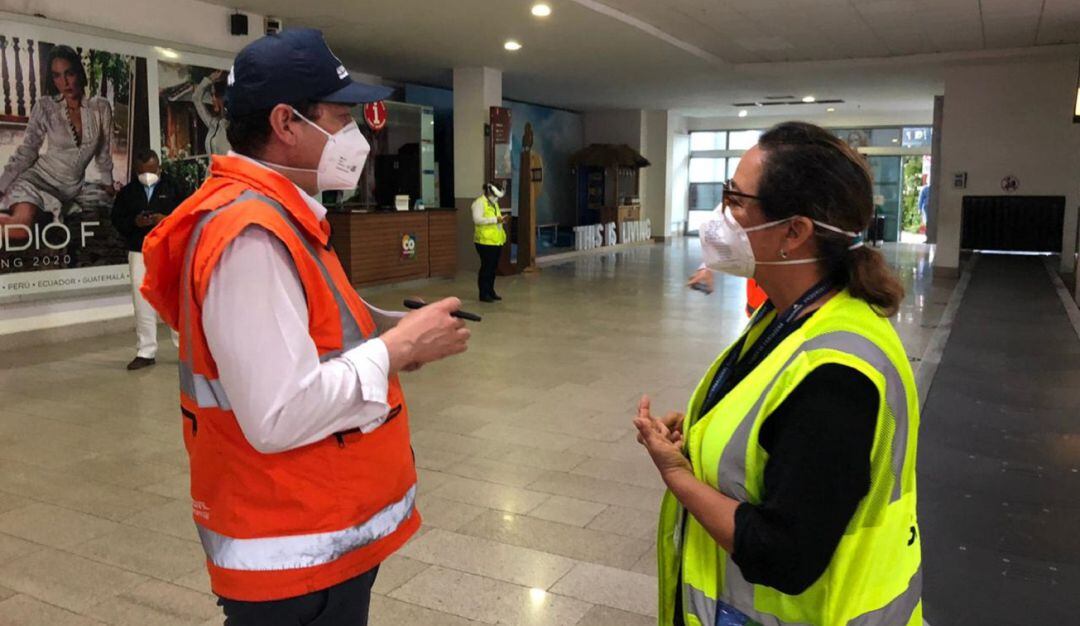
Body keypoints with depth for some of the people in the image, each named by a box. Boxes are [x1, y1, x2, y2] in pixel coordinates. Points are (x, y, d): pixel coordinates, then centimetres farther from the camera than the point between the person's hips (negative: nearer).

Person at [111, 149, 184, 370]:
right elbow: (117, 220, 9)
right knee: (142, 302, 3)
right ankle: (145, 352, 10)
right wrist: (134, 222, -10)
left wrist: (167, 220, -17)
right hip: (139, 252, 3)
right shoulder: (127, 192, 10)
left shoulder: (174, 188, 3)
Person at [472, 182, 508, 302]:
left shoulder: (494, 203, 19)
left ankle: (490, 291, 22)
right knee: (486, 267, -4)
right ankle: (483, 294, 3)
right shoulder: (479, 203, -9)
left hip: (497, 241, 9)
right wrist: (495, 219, -23)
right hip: (485, 241, -8)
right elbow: (477, 220, -21)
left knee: (493, 267, 13)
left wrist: (502, 219, 8)